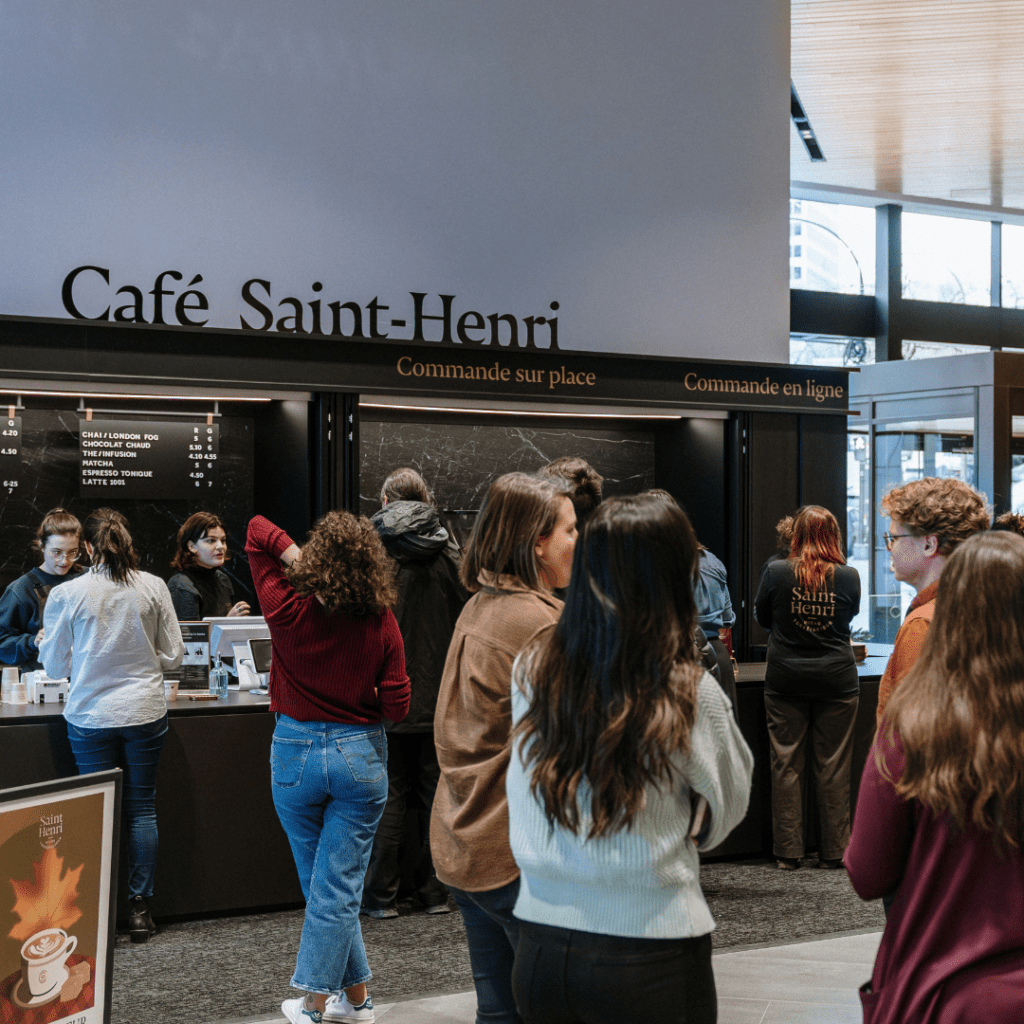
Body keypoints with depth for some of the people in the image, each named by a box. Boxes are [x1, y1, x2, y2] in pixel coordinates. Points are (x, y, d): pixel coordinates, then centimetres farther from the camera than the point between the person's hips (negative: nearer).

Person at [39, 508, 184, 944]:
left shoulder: (65, 594, -8)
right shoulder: (154, 588, -4)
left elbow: (55, 666, 0)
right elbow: (173, 656, 2)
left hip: (90, 716, -1)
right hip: (145, 712, 1)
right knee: (142, 808, 9)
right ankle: (140, 908, 13)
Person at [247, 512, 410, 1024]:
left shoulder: (288, 610, -11)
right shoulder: (381, 622, -10)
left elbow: (257, 531, 0)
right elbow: (396, 705, -8)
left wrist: (294, 556, -12)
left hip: (296, 752, 0)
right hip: (360, 755, 0)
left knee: (322, 881, 15)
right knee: (338, 885, 6)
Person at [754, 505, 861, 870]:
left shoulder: (776, 572, -7)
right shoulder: (849, 576, -5)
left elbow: (761, 617, 7)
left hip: (785, 681, 0)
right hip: (837, 679, 0)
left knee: (786, 765, 7)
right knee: (833, 768, 7)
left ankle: (788, 852, 11)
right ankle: (833, 851, 14)